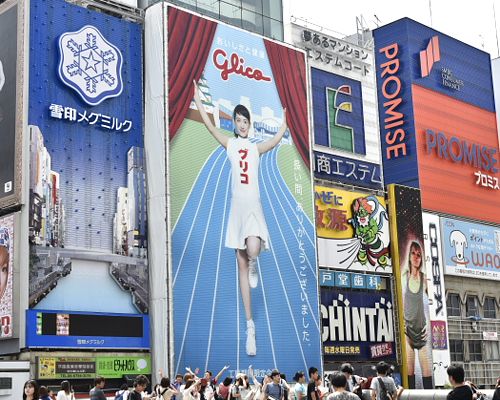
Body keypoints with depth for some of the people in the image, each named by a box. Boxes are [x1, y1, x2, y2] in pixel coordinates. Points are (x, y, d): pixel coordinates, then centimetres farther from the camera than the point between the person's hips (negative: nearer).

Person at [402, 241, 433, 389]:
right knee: (409, 371, -3)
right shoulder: (404, 277, 6)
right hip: (408, 328, 0)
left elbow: (430, 303, 8)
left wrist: (429, 324, -1)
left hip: (422, 329, 0)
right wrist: (401, 321, 1)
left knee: (427, 370, -4)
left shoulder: (424, 278, 4)